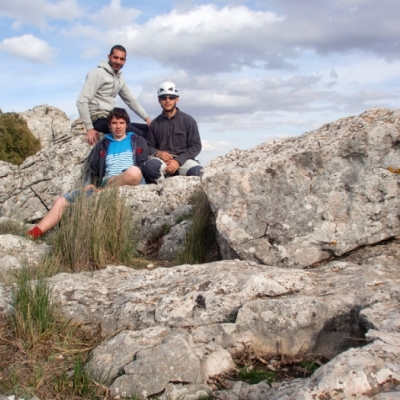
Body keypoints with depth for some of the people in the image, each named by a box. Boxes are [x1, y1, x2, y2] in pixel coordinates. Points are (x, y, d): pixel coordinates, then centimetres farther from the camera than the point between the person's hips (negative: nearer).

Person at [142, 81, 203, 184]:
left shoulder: (188, 120, 8)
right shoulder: (155, 123, 17)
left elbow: (196, 146, 3)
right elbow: (149, 146, 19)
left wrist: (178, 161, -11)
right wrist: (158, 153, -7)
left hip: (183, 159, -1)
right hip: (161, 159, 1)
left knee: (198, 172, -35)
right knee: (150, 166, -36)